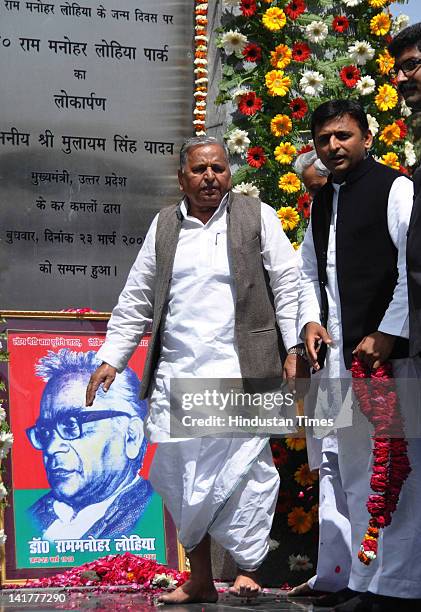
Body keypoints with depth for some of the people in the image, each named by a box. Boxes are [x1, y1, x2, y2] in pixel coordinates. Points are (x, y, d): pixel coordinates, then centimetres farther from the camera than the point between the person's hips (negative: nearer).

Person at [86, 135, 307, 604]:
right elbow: (136, 299, 16)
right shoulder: (164, 226, 14)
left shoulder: (257, 217, 5)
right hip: (176, 376, 4)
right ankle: (199, 578, 14)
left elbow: (287, 285, 3)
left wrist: (294, 346, -5)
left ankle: (248, 568, 7)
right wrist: (111, 358, 11)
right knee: (178, 477, 3)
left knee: (242, 469, -6)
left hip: (239, 373, -3)